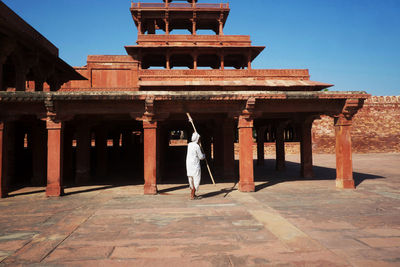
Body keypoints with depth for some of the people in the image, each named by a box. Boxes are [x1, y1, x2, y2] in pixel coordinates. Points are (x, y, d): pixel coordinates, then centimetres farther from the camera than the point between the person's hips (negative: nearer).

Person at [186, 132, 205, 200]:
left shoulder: (189, 144, 8)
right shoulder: (197, 146, -16)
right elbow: (201, 157, -9)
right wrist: (204, 155, 12)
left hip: (189, 164, 8)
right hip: (195, 165, -8)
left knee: (191, 179, 17)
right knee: (196, 180, 0)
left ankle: (192, 193, 28)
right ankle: (192, 195, -1)